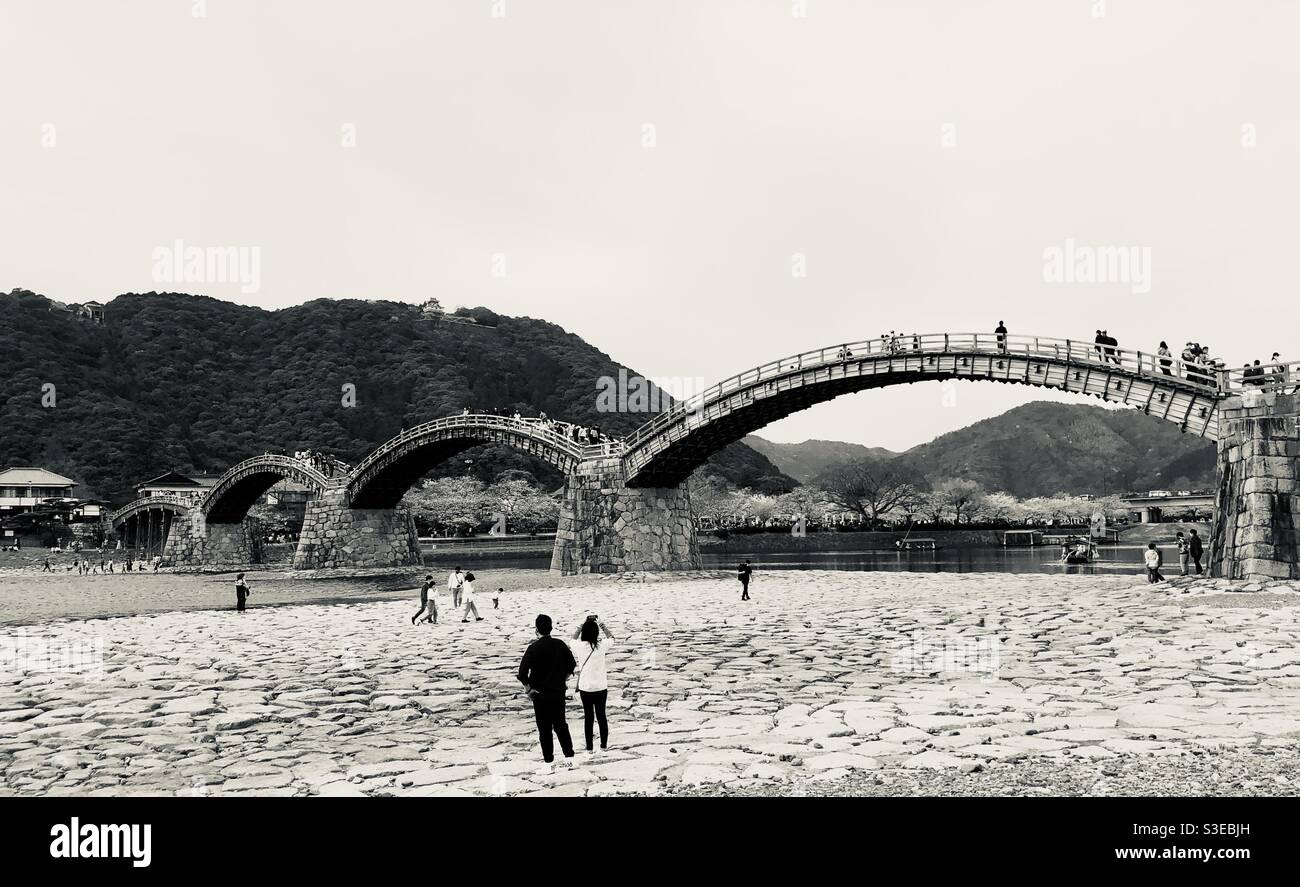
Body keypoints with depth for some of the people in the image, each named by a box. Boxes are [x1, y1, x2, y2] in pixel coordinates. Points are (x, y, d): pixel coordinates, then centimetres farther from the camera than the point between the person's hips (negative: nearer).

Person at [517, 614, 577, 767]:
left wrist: (529, 688, -9)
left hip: (540, 693, -4)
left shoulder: (534, 648, -15)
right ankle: (569, 755, 9)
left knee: (544, 728, 7)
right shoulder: (560, 645, -2)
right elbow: (572, 664, 5)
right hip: (559, 692, 4)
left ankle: (548, 759, 12)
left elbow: (522, 672, -21)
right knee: (561, 723, 16)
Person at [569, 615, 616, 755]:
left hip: (585, 687, 0)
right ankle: (604, 745, 23)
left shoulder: (579, 646, -13)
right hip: (601, 687, 0)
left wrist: (582, 626, 13)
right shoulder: (601, 646, -13)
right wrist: (601, 624, 15)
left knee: (588, 717, 9)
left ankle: (589, 748, 13)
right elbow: (611, 638, 10)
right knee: (601, 715, 14)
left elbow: (573, 638, 11)